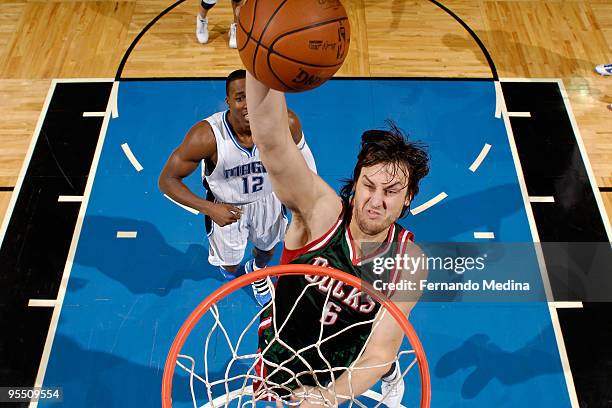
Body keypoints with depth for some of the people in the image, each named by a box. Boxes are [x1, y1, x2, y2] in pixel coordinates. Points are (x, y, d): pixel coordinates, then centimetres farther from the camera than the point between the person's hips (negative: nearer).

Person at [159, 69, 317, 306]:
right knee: (230, 265, 22)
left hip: (268, 199, 2)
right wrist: (208, 208, -36)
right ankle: (230, 267, 64)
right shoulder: (206, 136, -38)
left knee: (267, 249, 31)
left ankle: (257, 271, 71)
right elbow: (167, 180, -25)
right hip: (226, 207, -2)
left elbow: (302, 157, -8)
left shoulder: (286, 123, -32)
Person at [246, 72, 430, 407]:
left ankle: (393, 378, 69)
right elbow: (271, 140, -48)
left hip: (347, 367, 3)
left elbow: (379, 353, -28)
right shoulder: (322, 213, -32)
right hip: (282, 352, -2)